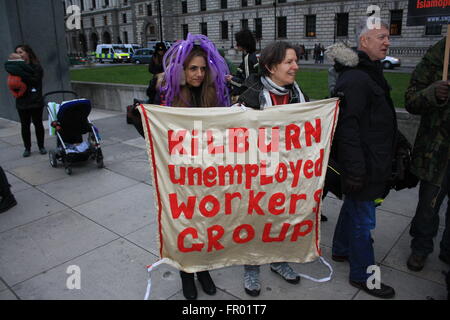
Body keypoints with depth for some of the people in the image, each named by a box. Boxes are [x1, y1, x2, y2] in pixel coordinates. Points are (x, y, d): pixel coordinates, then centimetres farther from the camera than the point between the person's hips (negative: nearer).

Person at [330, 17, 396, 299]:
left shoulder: (369, 72, 14)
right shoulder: (356, 78, -20)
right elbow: (348, 127, -25)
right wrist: (355, 170, -25)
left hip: (372, 161, 10)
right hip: (364, 164, -10)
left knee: (353, 206, 23)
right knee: (364, 218, 2)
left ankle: (341, 249, 42)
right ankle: (362, 275, 19)